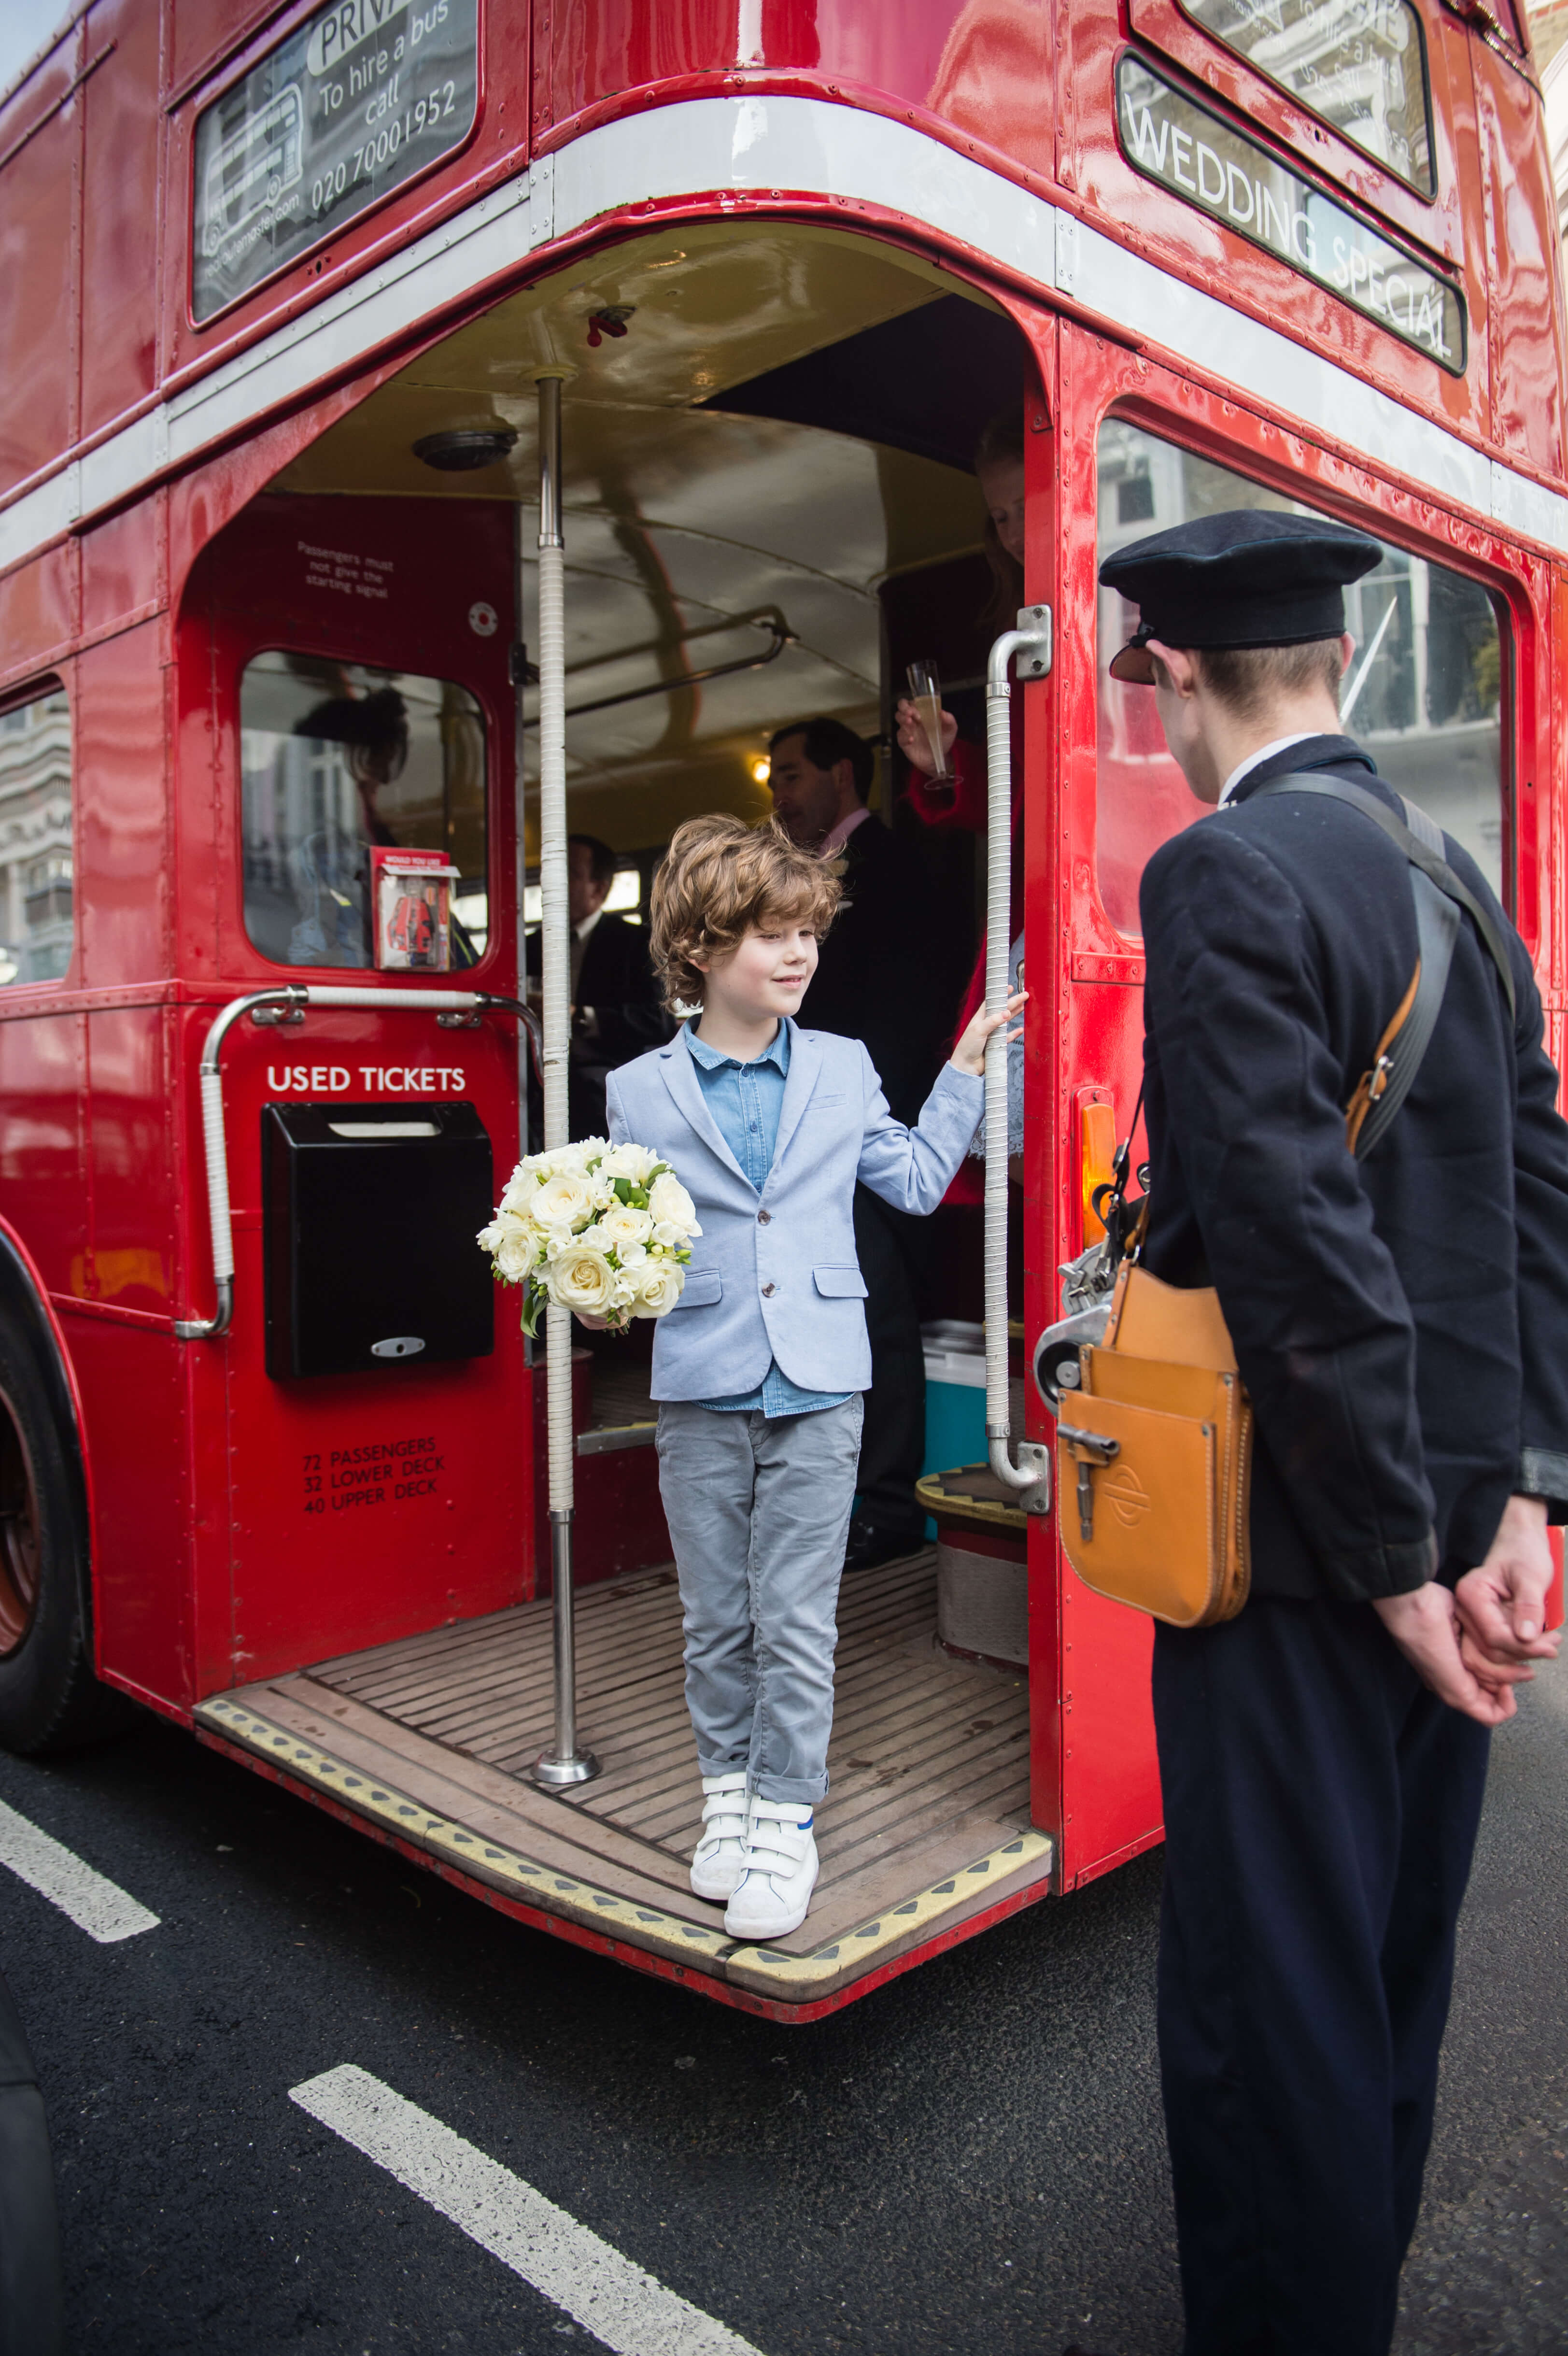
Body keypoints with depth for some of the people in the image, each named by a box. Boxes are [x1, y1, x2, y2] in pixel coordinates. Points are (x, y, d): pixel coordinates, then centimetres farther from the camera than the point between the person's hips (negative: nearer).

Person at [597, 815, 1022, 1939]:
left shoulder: (843, 1069, 6)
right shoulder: (641, 1092, 1)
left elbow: (915, 1180, 14)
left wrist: (965, 1067, 13)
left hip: (817, 1384, 0)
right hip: (701, 1387, 0)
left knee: (796, 1620, 4)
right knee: (717, 1615, 13)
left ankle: (786, 1819, 19)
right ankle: (729, 1788, 33)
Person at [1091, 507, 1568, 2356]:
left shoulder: (1223, 873, -16)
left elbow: (1304, 1242, -23)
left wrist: (1394, 1560, -15)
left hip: (1310, 1551, -9)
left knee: (1270, 2002, 8)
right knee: (1392, 1964, 25)